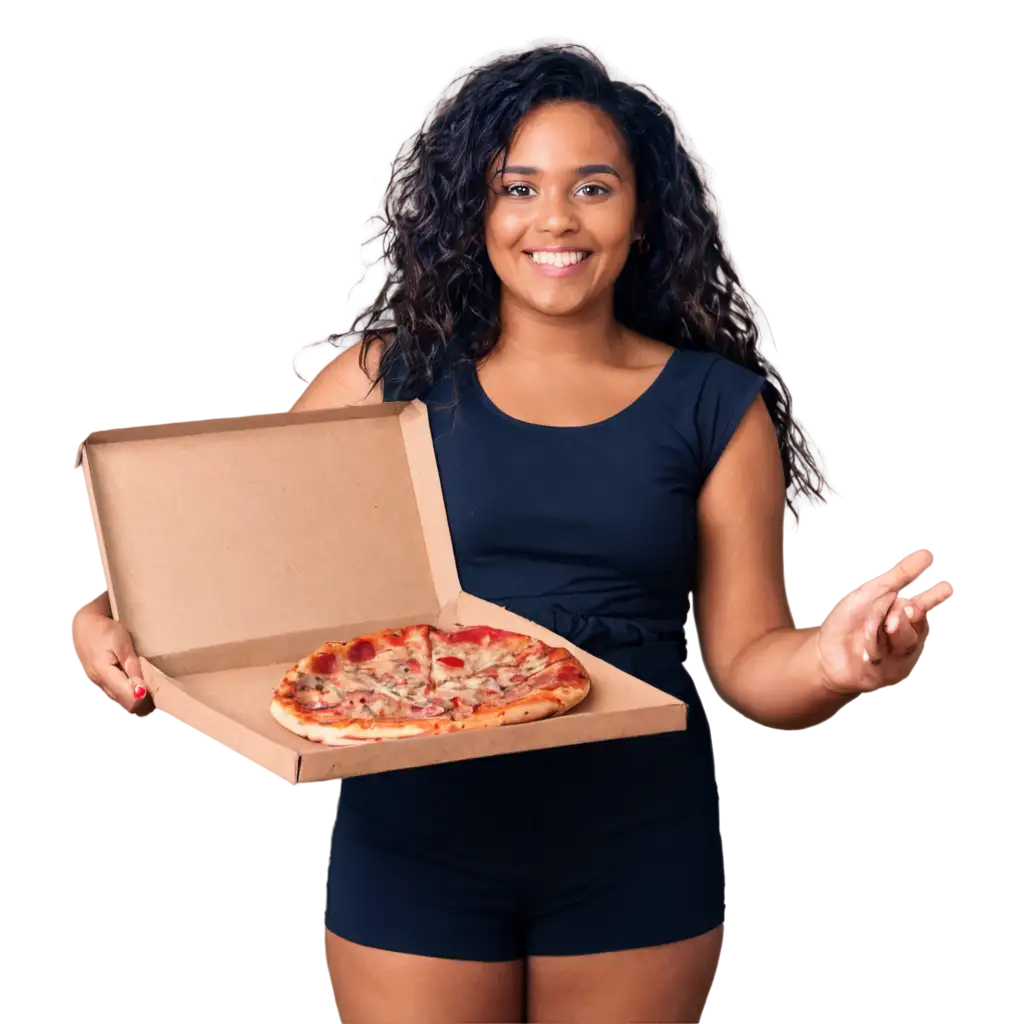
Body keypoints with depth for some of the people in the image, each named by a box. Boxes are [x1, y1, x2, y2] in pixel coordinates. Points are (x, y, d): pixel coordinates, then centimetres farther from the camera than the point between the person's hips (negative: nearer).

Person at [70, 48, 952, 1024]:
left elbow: (745, 658, 0)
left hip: (635, 857, 1)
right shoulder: (390, 375, 0)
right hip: (414, 844, 0)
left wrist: (830, 660, -22)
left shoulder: (716, 408, 1)